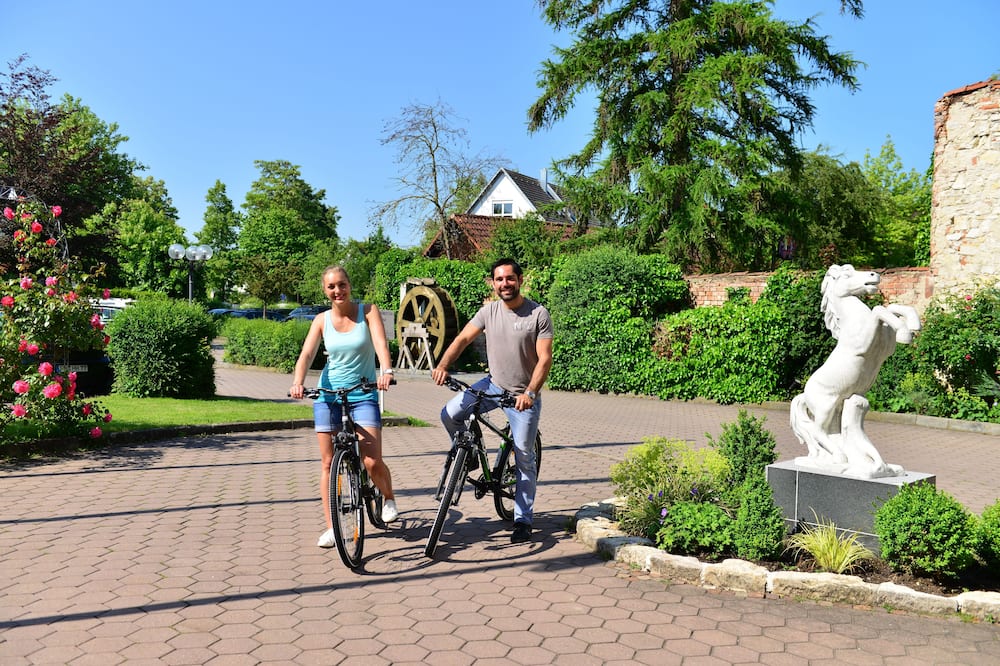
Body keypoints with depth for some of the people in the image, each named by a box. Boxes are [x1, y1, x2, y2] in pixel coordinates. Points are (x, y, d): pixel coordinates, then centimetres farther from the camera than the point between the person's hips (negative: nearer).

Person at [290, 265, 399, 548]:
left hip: (363, 395, -2)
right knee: (328, 463, 4)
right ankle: (331, 527, 16)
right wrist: (298, 382, -27)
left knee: (372, 462, -10)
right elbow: (306, 354, -7)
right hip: (328, 395, 2)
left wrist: (387, 371, -37)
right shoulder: (322, 320, 3)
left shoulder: (367, 311, -3)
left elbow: (380, 343, -18)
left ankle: (389, 498, 22)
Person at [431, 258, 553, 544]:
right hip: (492, 384, 4)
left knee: (524, 461, 2)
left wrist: (529, 393, -28)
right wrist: (442, 365, -21)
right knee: (449, 415, -16)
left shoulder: (538, 314, -12)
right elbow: (463, 338, -3)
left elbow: (544, 359, -15)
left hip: (524, 396, -4)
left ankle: (523, 521, 15)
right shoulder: (489, 310, -1)